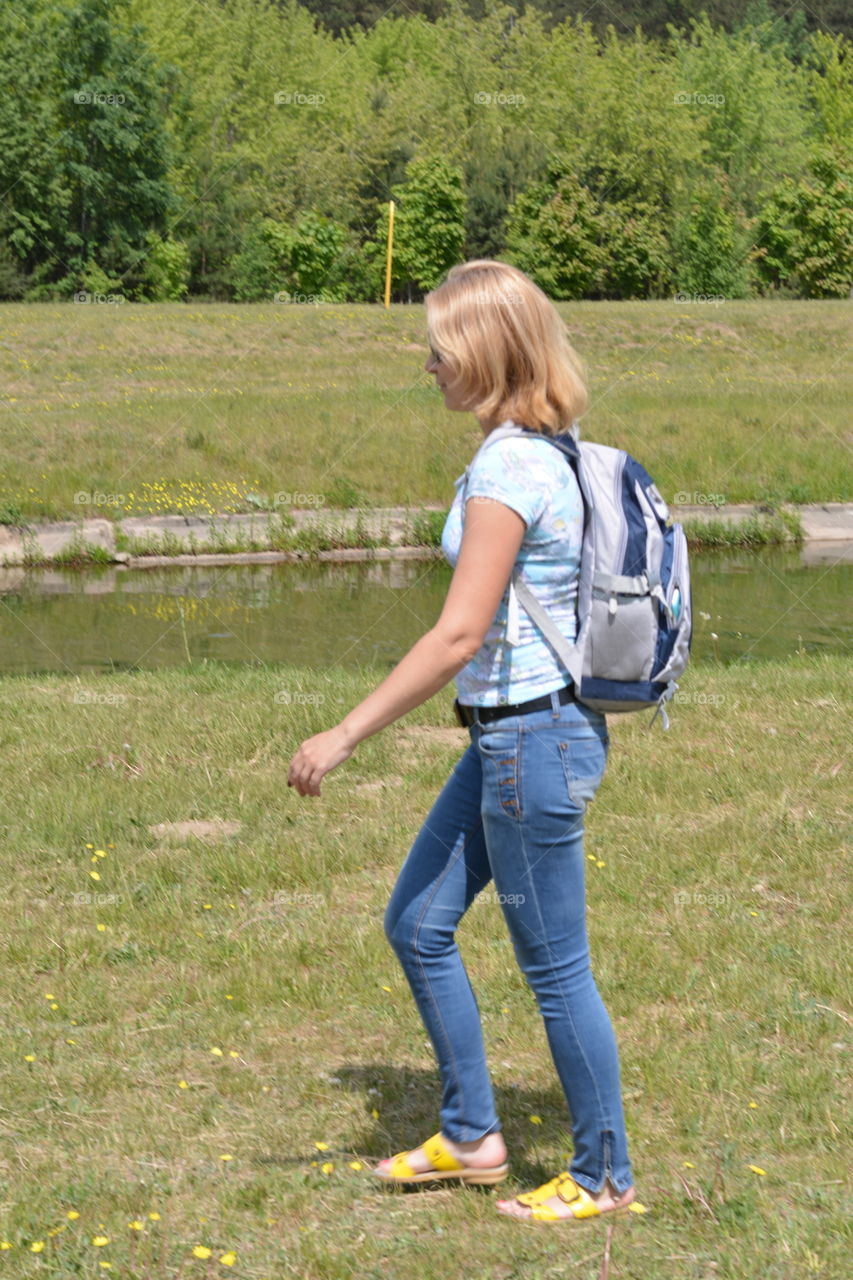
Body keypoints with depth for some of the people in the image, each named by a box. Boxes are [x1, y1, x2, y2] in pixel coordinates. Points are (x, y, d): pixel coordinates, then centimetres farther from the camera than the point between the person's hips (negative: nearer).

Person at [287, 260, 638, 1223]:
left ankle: (605, 1177, 19)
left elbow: (458, 636, -25)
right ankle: (471, 1136, 28)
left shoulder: (505, 469, -20)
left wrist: (343, 737, -22)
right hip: (515, 736, 10)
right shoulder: (548, 453, 8)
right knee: (417, 925, 17)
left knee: (554, 967, 4)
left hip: (533, 737, -10)